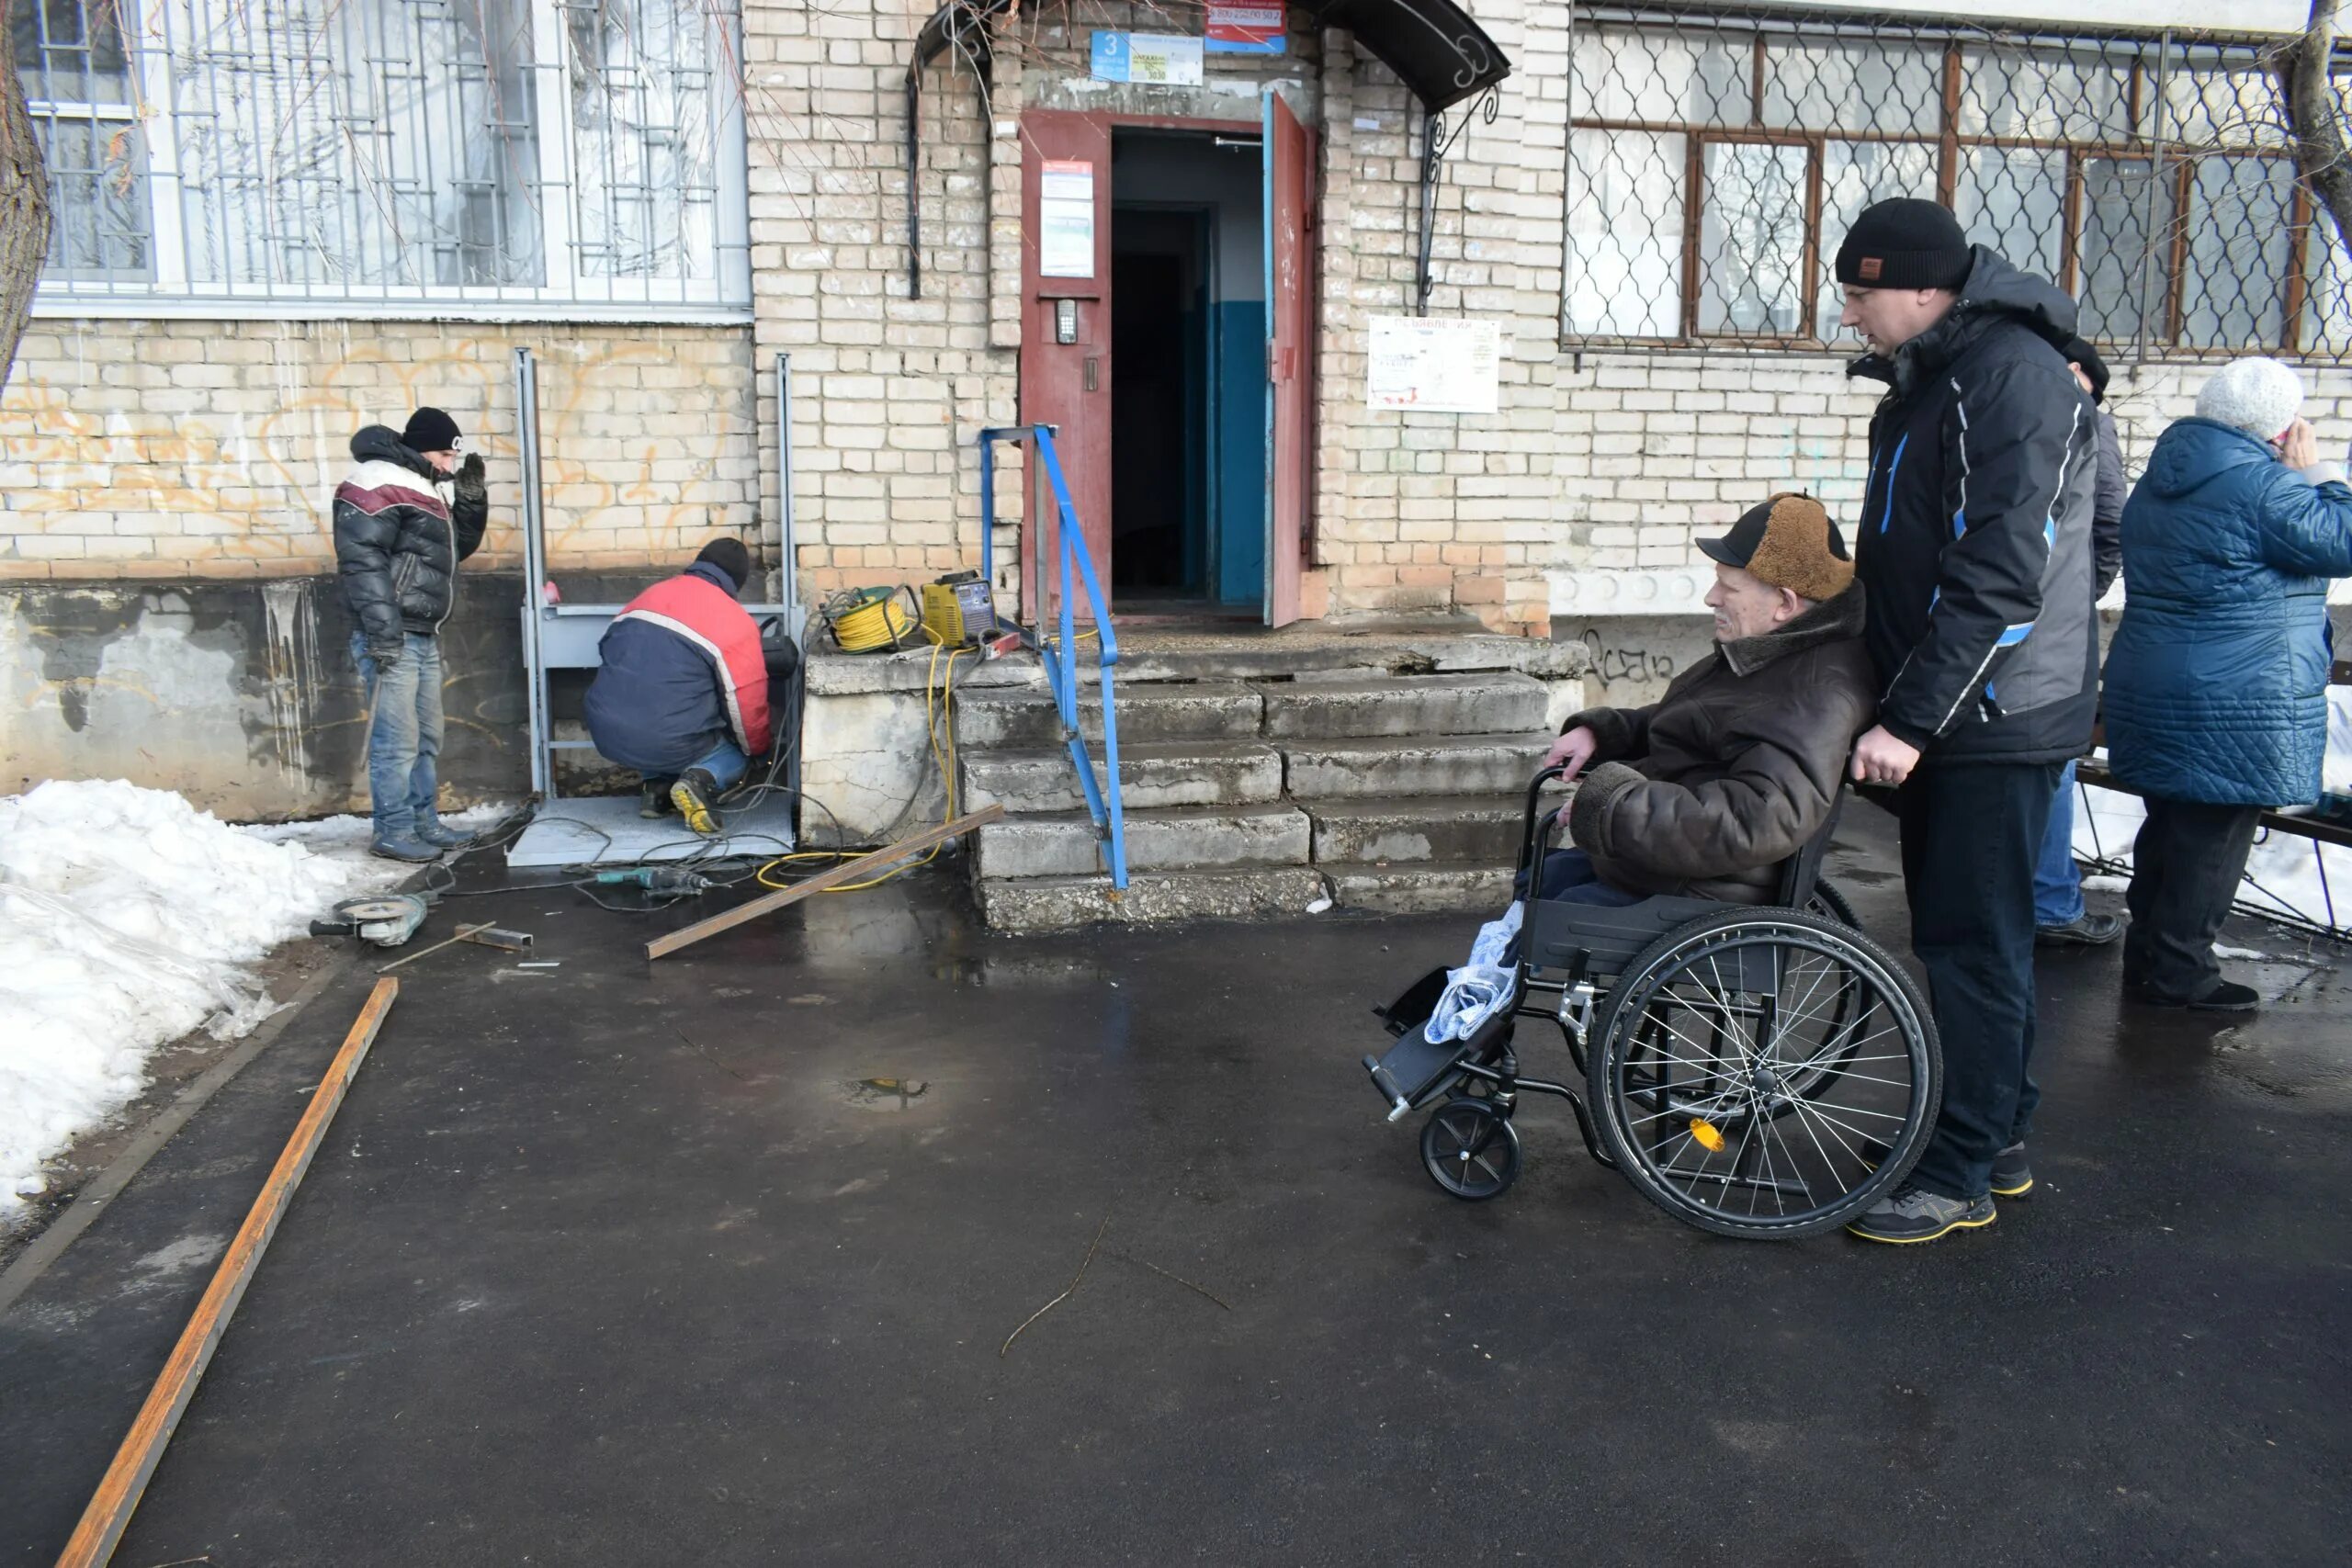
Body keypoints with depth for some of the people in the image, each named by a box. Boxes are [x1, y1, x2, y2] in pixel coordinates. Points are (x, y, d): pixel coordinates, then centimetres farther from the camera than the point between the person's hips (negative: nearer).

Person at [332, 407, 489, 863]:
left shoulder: (427, 487, 19)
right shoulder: (378, 483, -12)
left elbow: (459, 547, 27)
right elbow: (362, 560, -20)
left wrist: (471, 497, 11)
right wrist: (382, 630, -25)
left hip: (424, 636, 10)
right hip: (391, 637, -10)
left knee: (427, 737, 14)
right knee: (397, 740, -8)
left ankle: (425, 822, 23)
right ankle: (393, 832, -2)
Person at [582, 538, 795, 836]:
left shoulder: (650, 593, 12)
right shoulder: (735, 622, -6)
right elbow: (748, 707, -3)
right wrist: (760, 748, 18)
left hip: (607, 736, 6)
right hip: (670, 745, -5)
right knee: (737, 748, 23)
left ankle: (658, 787, 15)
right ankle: (702, 779, -9)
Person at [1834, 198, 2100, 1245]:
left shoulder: (2014, 377, -18)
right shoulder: (1924, 381, 13)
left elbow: (2001, 579, -24)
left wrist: (1910, 718, -24)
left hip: (1998, 721, -10)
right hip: (1941, 715, 10)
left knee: (1971, 941, -3)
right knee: (1963, 930, 16)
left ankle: (1960, 1176, 7)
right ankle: (1999, 1139, 29)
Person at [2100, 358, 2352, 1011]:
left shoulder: (2161, 478, 11)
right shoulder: (2264, 484, -18)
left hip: (2149, 682, 9)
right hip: (2235, 704, -9)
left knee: (2169, 825, 17)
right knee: (2215, 837, 1)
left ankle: (2146, 955, 26)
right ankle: (2178, 971, 7)